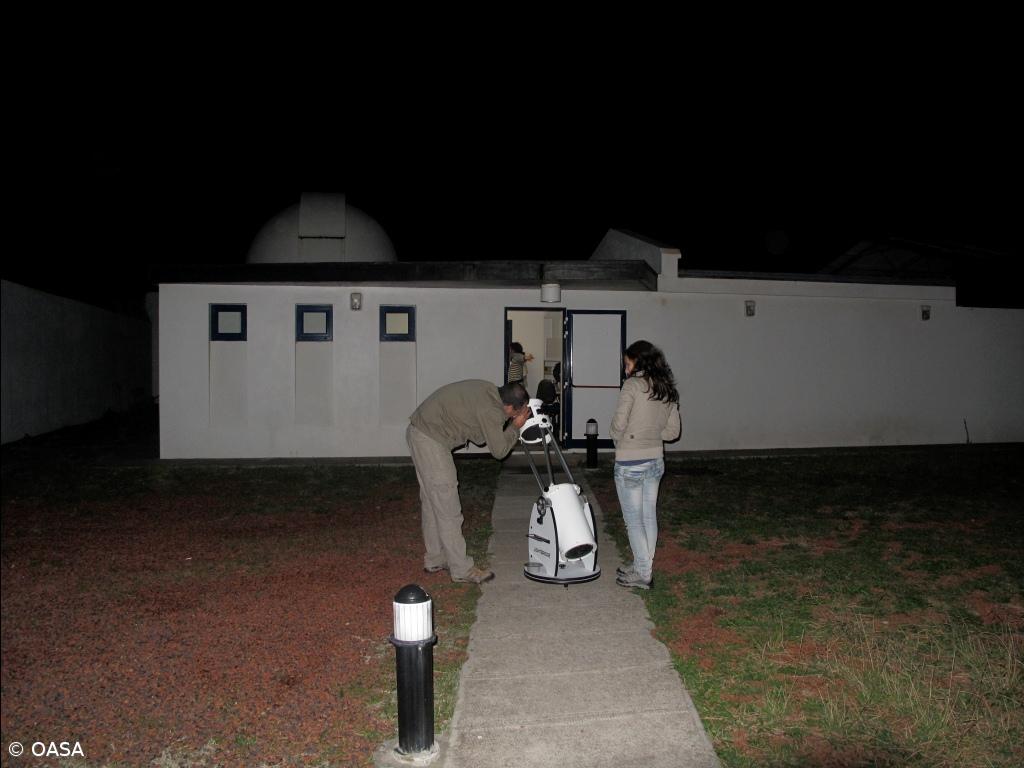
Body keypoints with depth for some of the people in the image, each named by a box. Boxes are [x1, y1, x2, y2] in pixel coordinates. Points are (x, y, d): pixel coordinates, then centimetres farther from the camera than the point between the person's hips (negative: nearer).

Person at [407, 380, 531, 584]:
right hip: (431, 439, -10)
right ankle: (461, 569, 6)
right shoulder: (491, 410, -20)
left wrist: (510, 426, 7)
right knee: (447, 509, -3)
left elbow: (479, 437, 15)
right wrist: (516, 427, 1)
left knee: (432, 503, 18)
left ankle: (435, 559, 29)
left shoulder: (488, 391, 8)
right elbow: (499, 450, -10)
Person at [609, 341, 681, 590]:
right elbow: (673, 431, 8)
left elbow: (618, 423, -19)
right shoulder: (667, 389, 5)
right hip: (656, 460, 7)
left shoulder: (633, 385, -14)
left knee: (633, 520, 5)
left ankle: (642, 574, 12)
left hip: (630, 463, -7)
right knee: (649, 516, 16)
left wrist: (618, 439, 0)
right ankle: (644, 566, 28)